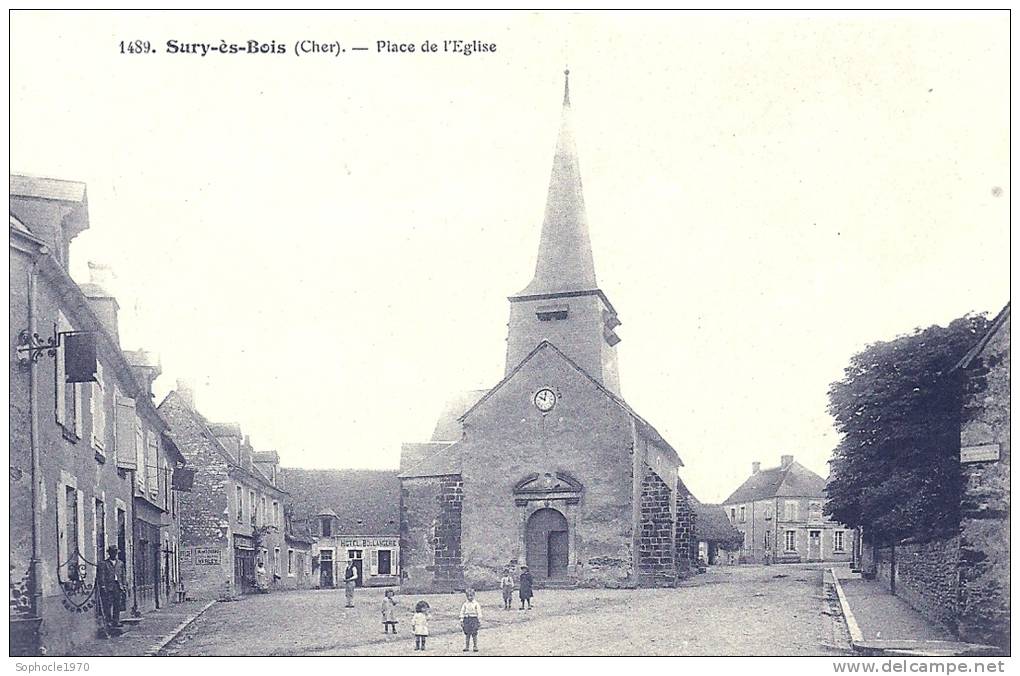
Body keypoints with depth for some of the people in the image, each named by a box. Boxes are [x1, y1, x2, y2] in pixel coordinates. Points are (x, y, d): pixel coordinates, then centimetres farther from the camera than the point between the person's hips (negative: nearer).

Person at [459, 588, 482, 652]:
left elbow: (479, 613, 0)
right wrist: (461, 620, 4)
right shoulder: (465, 604, 7)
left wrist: (479, 621, -2)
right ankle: (466, 646, 9)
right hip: (467, 619, 2)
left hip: (474, 619, -2)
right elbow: (462, 612, 9)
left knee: (474, 634, -1)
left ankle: (475, 646, 8)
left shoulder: (476, 604, -1)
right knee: (467, 634, 3)